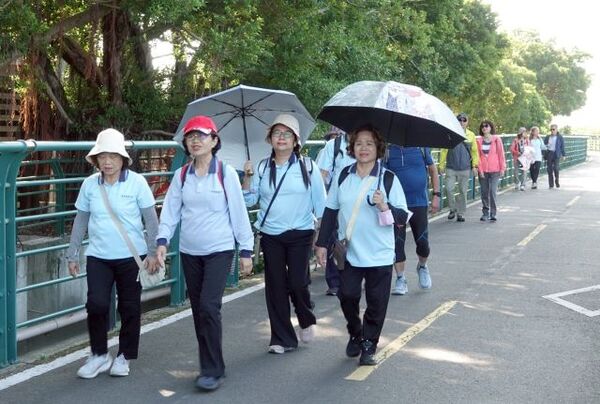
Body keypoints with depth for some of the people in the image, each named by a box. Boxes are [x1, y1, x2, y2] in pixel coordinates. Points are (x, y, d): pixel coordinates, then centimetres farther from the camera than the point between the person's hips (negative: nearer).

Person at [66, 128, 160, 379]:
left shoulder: (136, 182, -7)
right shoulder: (90, 184, 1)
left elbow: (151, 220, -4)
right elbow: (81, 221, 9)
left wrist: (152, 252, -8)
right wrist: (73, 254, 8)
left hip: (131, 257, -2)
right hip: (98, 257, 2)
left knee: (129, 308, 7)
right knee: (96, 304, -9)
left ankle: (124, 356, 25)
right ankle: (99, 355, 11)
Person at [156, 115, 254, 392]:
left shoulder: (226, 173, -6)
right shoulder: (181, 175, 4)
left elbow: (238, 212, -4)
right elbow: (170, 210, 0)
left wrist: (246, 250, -4)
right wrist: (163, 240, -14)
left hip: (220, 250, -4)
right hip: (189, 252, 4)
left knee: (209, 306, -15)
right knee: (198, 309, 10)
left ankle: (213, 371, -5)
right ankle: (210, 364, 24)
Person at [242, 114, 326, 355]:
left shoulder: (307, 167, 0)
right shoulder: (262, 168, 6)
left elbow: (320, 202, 3)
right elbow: (249, 200, 6)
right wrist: (247, 177, -8)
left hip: (300, 235, -2)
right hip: (271, 236, 3)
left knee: (298, 282, -8)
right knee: (276, 286, 4)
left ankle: (307, 321, 24)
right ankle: (282, 338, 16)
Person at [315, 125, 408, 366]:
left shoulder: (388, 178, -4)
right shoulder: (343, 176, 3)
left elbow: (403, 218, -4)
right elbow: (330, 211, 10)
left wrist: (385, 207, -23)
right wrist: (322, 243, 8)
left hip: (379, 254, -2)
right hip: (348, 252, 2)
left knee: (376, 302, 2)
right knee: (347, 296, 1)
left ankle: (369, 345, 20)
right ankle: (355, 335, 28)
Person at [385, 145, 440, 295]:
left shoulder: (421, 147, 1)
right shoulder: (388, 150, -2)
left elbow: (432, 169, 9)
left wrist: (436, 194, 3)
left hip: (419, 203, 0)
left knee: (422, 241, 1)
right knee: (397, 242, -1)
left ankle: (422, 267, 33)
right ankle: (401, 280, 11)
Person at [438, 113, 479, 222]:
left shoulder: (471, 135, 6)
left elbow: (474, 151, 10)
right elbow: (444, 150, 3)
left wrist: (475, 165, 3)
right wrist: (441, 165, 0)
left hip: (465, 169, 1)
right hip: (451, 168, -1)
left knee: (463, 191, 5)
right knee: (448, 189, -9)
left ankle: (461, 213, 15)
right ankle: (453, 209, 11)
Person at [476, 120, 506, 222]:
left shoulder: (496, 139, 1)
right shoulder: (479, 141, 5)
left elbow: (501, 154, 2)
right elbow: (477, 156, 4)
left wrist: (502, 168, -1)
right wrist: (480, 169, -5)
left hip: (494, 170, -2)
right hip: (483, 171, 2)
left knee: (493, 192, -9)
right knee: (484, 192, 6)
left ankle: (493, 213, -3)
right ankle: (485, 213, 17)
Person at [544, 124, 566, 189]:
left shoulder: (560, 137, 3)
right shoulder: (547, 137, 9)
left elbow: (562, 146, 4)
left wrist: (563, 155, 1)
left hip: (556, 154, -3)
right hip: (549, 154, 3)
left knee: (556, 168, -13)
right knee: (549, 169, 2)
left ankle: (557, 181, 10)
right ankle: (551, 184, 9)